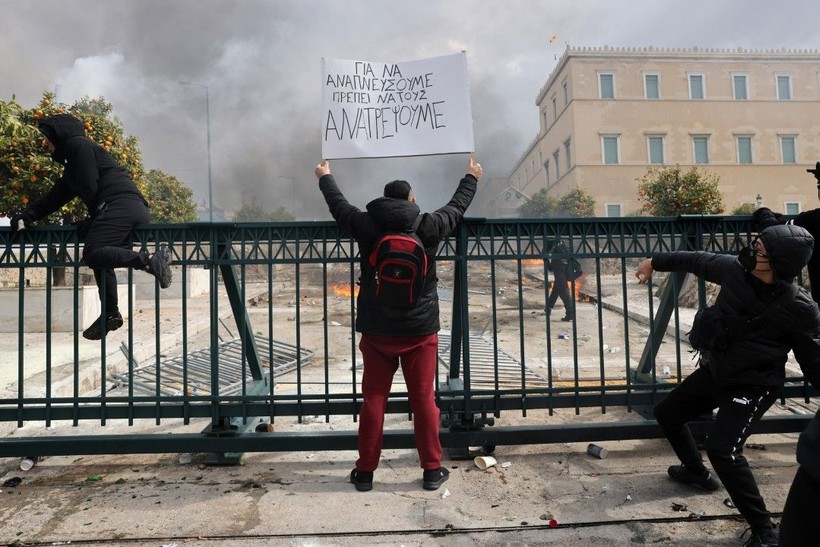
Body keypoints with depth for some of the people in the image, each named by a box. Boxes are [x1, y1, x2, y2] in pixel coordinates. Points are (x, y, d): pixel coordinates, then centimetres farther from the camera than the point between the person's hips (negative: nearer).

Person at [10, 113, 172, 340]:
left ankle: (151, 261, -36)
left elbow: (90, 186, -6)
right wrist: (28, 215, 31)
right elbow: (57, 195, 34)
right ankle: (110, 313, 15)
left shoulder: (77, 144, 4)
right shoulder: (73, 162, 34)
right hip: (134, 209, 10)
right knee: (100, 253, 18)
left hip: (119, 204, -10)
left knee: (92, 253, -20)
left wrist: (91, 220, 3)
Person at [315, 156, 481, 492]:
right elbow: (457, 207, 13)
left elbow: (338, 205, 16)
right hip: (420, 330, -1)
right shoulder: (428, 226, -4)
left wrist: (324, 178, 36)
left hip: (376, 332, 1)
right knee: (424, 400, 8)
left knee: (373, 401, 9)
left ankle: (365, 471, 19)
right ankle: (432, 470, 17)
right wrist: (471, 178, 32)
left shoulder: (365, 225, -2)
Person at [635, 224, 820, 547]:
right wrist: (655, 262, 14)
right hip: (713, 372, 7)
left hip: (752, 386, -6)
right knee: (666, 414, 18)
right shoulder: (735, 269, -15)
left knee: (722, 450, -21)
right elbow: (697, 261, 3)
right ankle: (696, 472, 43)